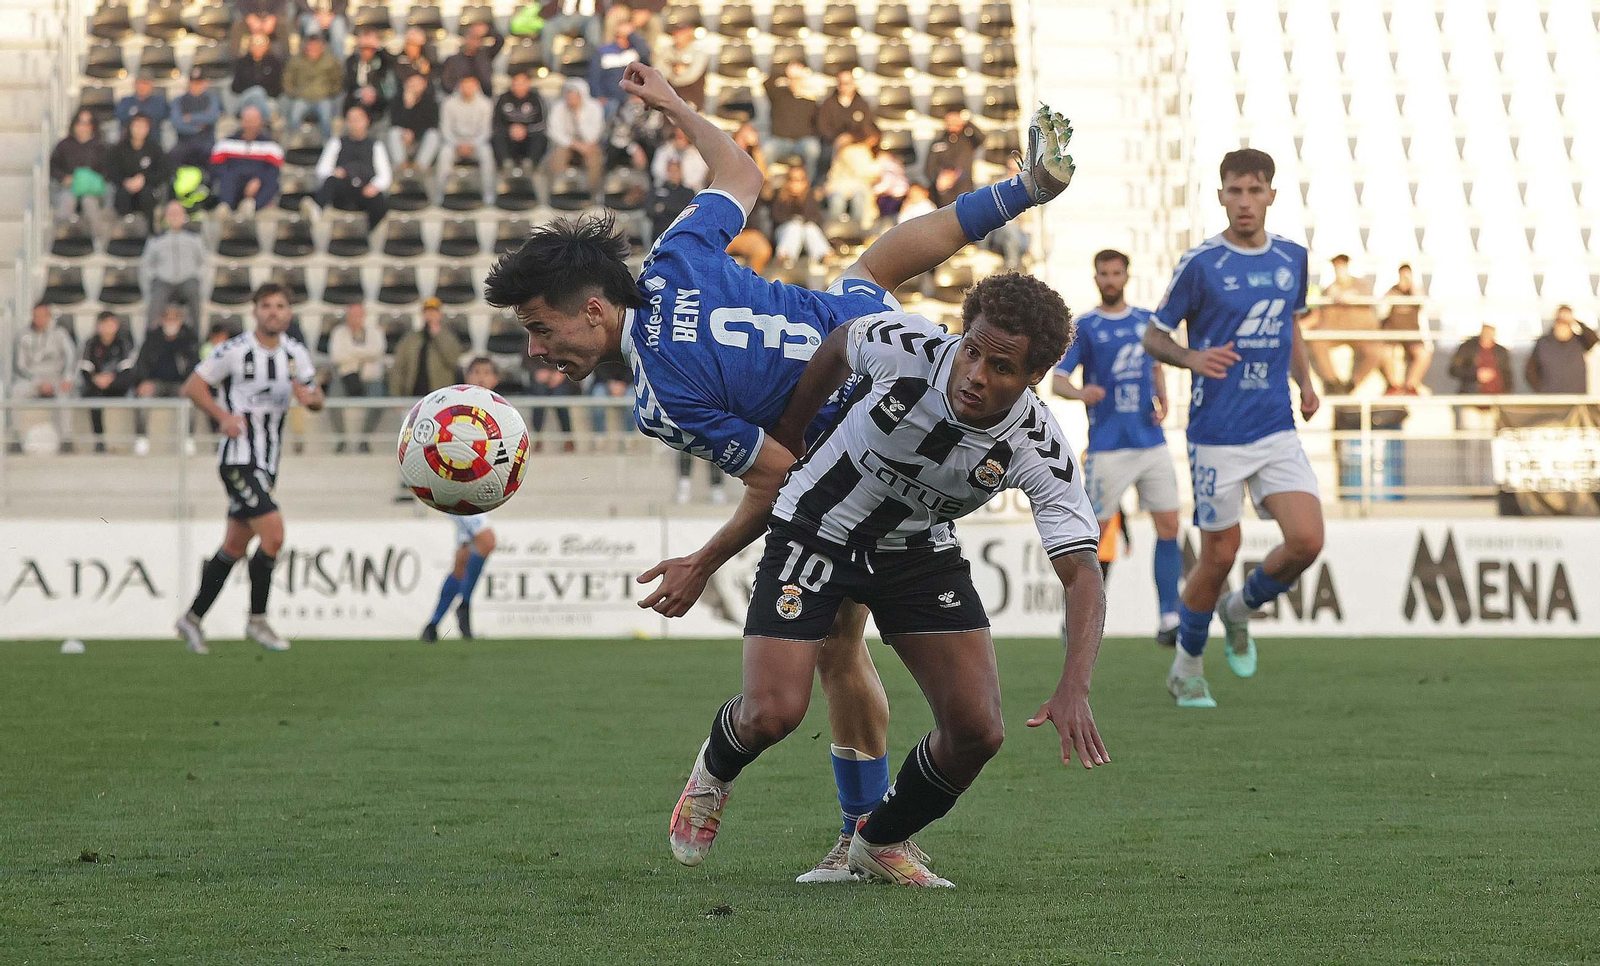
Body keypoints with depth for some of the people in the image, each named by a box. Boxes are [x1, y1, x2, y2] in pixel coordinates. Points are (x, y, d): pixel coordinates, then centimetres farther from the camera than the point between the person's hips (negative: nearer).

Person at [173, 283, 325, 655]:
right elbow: (192, 386, -3)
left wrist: (311, 397, -11)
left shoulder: (295, 353, 7)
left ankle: (193, 618, 21)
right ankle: (257, 620, -4)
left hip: (268, 460, 7)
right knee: (273, 533, -17)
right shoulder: (234, 351, -10)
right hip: (238, 456, -7)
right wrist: (223, 416, -17)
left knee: (235, 546, 10)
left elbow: (317, 400, 13)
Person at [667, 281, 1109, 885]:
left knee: (978, 729, -12)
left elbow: (1083, 573, -29)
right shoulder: (901, 347, -29)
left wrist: (1073, 689, -45)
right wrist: (782, 448, 9)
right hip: (817, 526, -2)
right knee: (772, 714, -16)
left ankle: (882, 843, 18)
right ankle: (714, 771, 23)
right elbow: (837, 348, -4)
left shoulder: (1039, 451, -26)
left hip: (921, 549, 2)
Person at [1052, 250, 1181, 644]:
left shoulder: (1147, 320, 12)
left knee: (1168, 527, -3)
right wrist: (1080, 393, -30)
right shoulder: (1084, 327, -1)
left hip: (1152, 444, 4)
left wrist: (1162, 398, 6)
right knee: (1094, 533, -3)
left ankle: (1168, 620, 0)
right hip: (1107, 446, -4)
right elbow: (1056, 380, -8)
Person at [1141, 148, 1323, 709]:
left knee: (1307, 541, -10)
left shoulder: (1292, 258, 7)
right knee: (1219, 554, 1)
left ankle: (1240, 610, 20)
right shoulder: (1200, 264, -8)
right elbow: (1154, 337, -1)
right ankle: (1187, 667, 23)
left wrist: (1305, 383, 13)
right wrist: (1193, 358, -21)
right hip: (1217, 435, -4)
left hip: (1277, 431, 4)